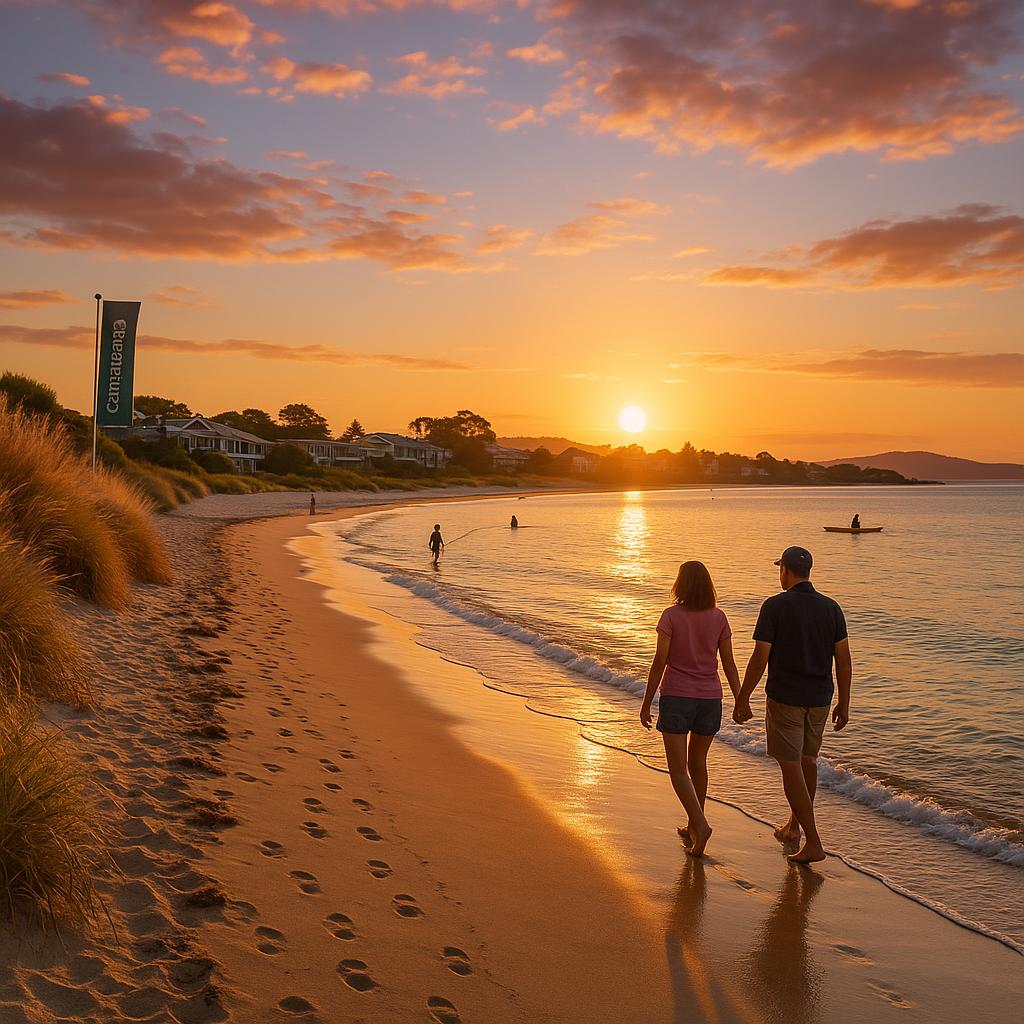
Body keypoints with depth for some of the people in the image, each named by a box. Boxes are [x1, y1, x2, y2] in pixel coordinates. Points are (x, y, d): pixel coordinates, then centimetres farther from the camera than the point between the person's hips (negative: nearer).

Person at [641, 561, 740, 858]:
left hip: (675, 698, -4)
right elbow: (729, 663, 0)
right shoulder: (719, 617, -1)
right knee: (697, 762, 20)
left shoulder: (671, 616, -11)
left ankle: (700, 825, -18)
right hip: (709, 699, 4)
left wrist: (646, 704, -5)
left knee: (678, 770, 1)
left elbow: (659, 662, -11)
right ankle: (692, 827, 29)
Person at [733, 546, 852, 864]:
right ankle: (793, 825, 35)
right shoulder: (831, 608, 1)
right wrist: (843, 704, 10)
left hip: (784, 698, -6)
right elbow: (844, 659, 1)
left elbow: (759, 659, -15)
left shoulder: (774, 606, -14)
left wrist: (742, 700, -6)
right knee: (808, 760, 21)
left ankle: (813, 842, -3)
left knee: (791, 767, 0)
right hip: (819, 698, 6)